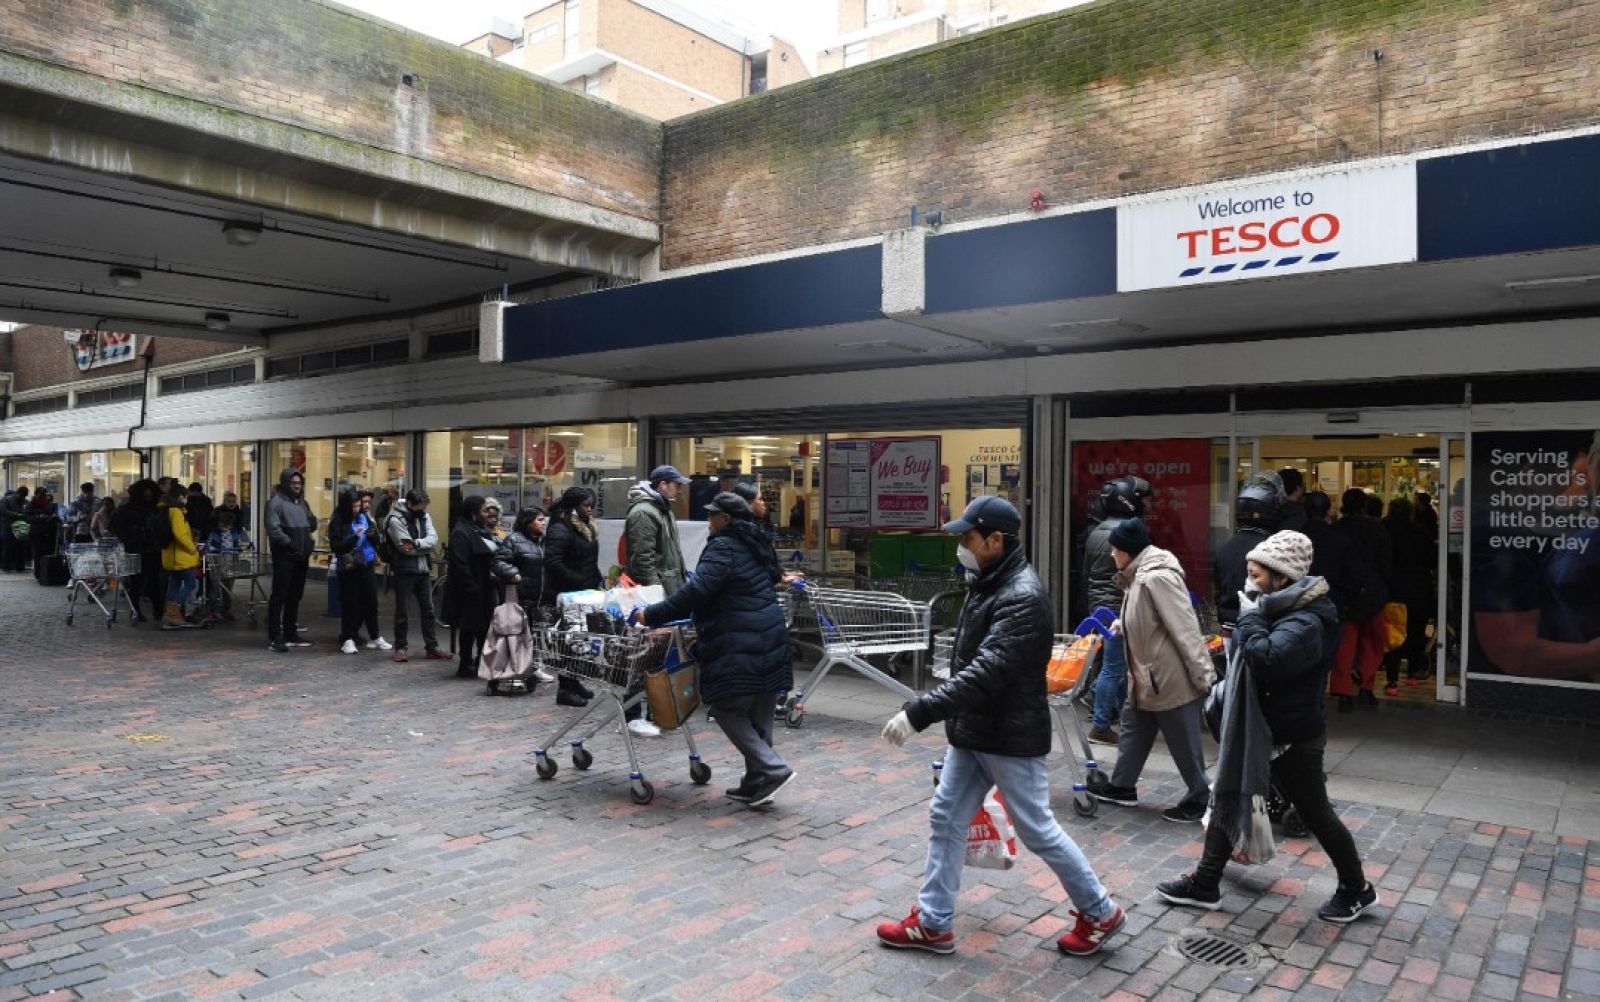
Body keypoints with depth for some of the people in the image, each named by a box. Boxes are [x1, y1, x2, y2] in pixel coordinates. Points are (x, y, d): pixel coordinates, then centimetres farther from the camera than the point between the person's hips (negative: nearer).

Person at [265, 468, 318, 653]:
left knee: (295, 596, 13)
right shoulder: (277, 501, -8)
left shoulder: (302, 502, 16)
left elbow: (312, 525, 22)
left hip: (301, 557, 8)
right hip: (284, 557, -8)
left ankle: (290, 634, 22)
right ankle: (275, 637, -3)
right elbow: (273, 529, -18)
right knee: (279, 596, -5)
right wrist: (290, 544, -15)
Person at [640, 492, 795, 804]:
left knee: (726, 707, -1)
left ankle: (773, 768, -7)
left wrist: (652, 615, -15)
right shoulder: (753, 545, 17)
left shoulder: (724, 548, -11)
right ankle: (758, 782, 18)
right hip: (770, 639, 9)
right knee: (759, 714, 12)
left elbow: (696, 591, -21)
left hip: (738, 646, -9)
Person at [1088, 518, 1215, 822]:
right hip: (1148, 676, 11)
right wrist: (1122, 625, 8)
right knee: (1134, 729, 20)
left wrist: (1202, 675, -24)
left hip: (1173, 678, -10)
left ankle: (1199, 799, 20)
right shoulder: (1138, 575, 8)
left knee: (1184, 742, 5)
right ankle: (1122, 787, 33)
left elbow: (1185, 629, -25)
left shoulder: (1157, 577, -24)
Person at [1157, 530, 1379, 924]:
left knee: (1317, 816, 8)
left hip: (1293, 740, -9)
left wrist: (1251, 616, -27)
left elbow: (1266, 659, -40)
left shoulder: (1306, 623, -24)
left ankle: (1357, 890, 30)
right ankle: (1205, 884, 22)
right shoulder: (1280, 610, 6)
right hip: (1260, 730, 9)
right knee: (1228, 800, 12)